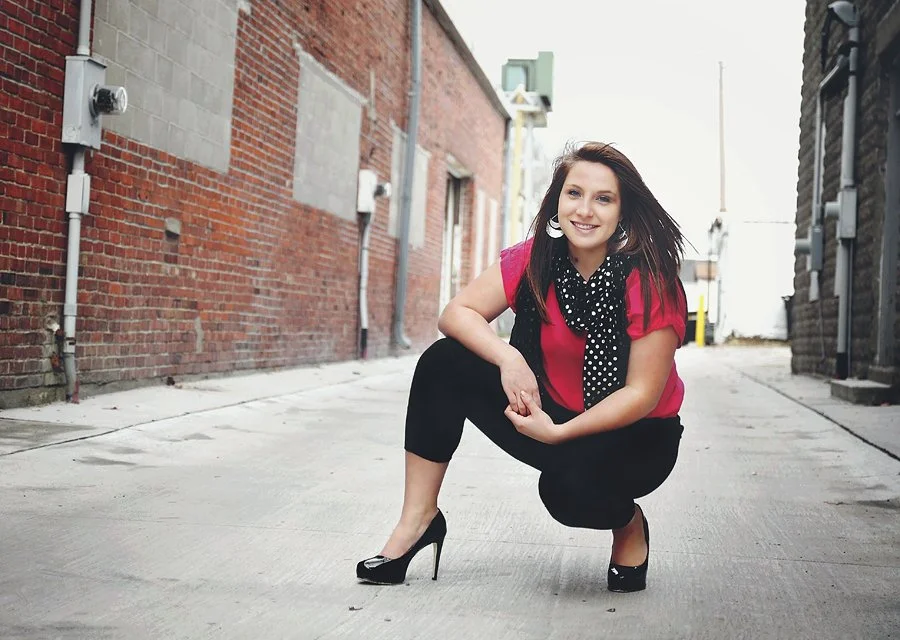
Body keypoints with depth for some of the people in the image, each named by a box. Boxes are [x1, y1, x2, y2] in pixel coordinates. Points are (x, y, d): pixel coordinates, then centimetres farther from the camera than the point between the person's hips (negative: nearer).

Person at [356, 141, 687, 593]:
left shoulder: (649, 281, -23)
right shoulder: (536, 259, -10)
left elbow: (643, 393, -22)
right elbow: (456, 313, -11)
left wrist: (559, 432, -31)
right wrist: (507, 357, -29)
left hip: (635, 434, -5)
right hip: (552, 411, 5)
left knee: (569, 485, -37)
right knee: (444, 363, -14)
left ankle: (629, 525, 1)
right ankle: (419, 518, -4)